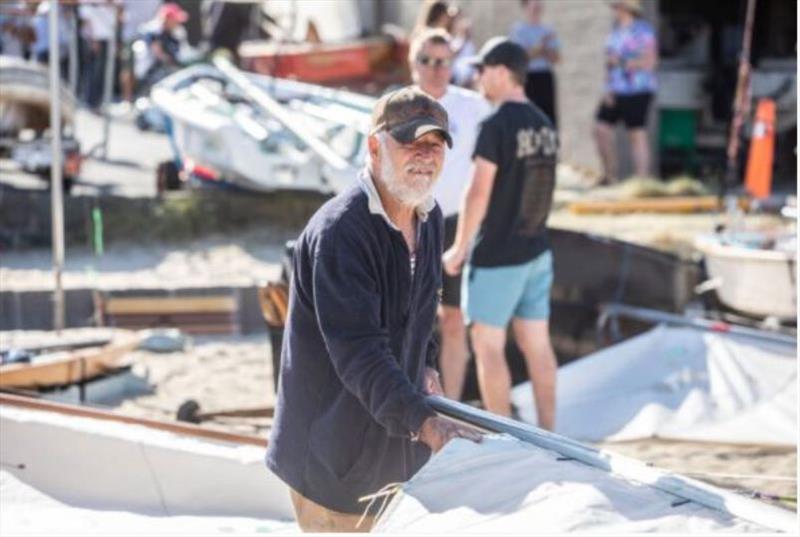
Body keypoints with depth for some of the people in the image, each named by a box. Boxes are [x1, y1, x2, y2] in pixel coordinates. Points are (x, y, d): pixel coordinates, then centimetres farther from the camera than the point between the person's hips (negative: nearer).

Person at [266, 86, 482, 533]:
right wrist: (424, 424, -43)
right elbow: (359, 351, -35)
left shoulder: (430, 216, 3)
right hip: (334, 452, -8)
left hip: (398, 443, 8)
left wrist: (425, 364, 12)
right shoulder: (338, 231, -26)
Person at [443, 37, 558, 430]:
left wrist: (459, 249, -9)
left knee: (487, 345, 2)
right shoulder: (544, 126, 6)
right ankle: (547, 433, 14)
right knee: (536, 343, 10)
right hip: (536, 250, 7)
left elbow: (478, 194, -18)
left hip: (497, 255, -7)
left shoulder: (496, 126, -17)